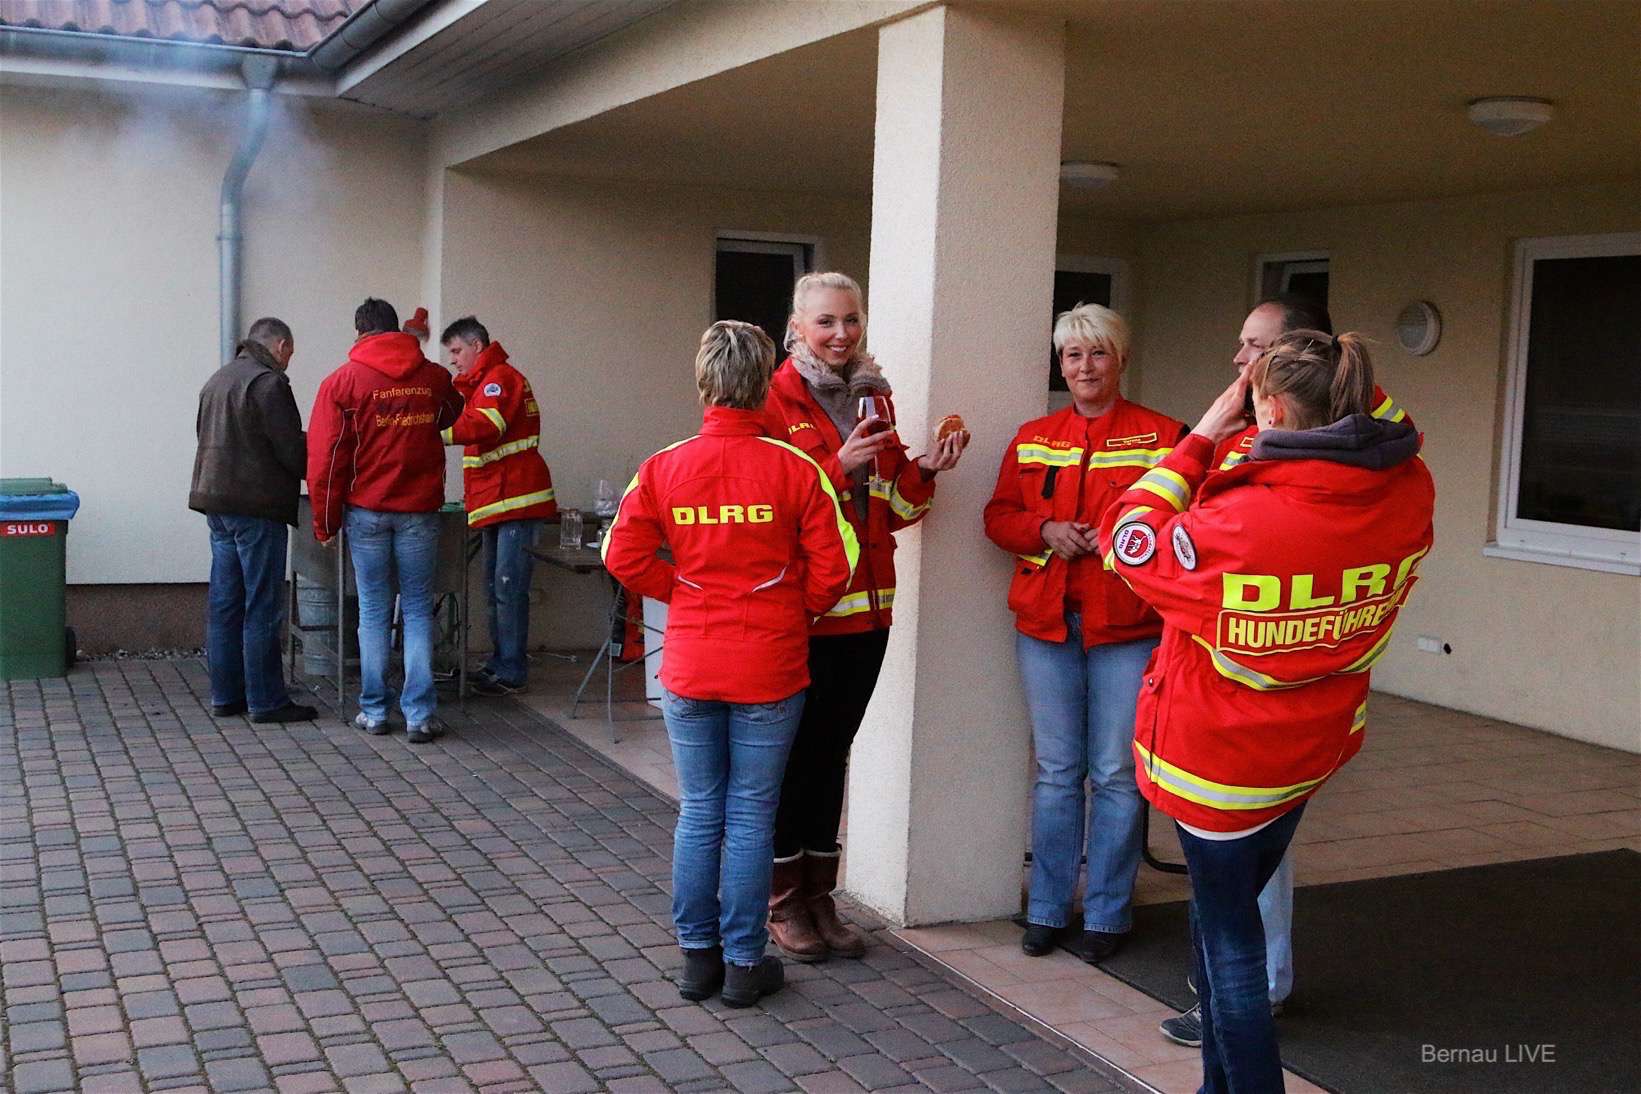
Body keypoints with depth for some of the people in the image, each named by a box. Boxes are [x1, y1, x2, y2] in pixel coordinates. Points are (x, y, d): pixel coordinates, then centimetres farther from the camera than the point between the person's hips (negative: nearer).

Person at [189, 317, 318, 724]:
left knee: (224, 602, 10)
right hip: (256, 507, -9)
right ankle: (266, 700, -1)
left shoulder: (217, 380, 17)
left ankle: (225, 695, 15)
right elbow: (291, 450, -14)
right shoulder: (268, 383, -12)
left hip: (215, 503, 9)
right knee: (262, 607, -4)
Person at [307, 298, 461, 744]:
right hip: (420, 509, 1)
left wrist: (326, 522, 3)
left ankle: (374, 711, 12)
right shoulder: (434, 378, 1)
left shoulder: (343, 381, -4)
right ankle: (419, 714, 2)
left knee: (373, 611, 9)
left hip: (366, 510, -1)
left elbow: (325, 458, -5)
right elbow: (450, 414, 24)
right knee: (418, 610, 5)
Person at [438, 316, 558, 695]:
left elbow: (485, 425, -27)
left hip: (516, 501, -11)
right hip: (499, 502, 11)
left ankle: (510, 673, -7)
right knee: (495, 589, 15)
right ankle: (499, 663, 23)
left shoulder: (500, 378, -11)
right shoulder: (483, 382, 24)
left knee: (509, 589, -10)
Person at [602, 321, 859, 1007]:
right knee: (751, 816, 7)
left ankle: (697, 957, 21)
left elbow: (624, 556, -3)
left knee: (698, 814, 13)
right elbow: (833, 566, -8)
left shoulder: (663, 468, -3)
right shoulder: (795, 469, -8)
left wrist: (684, 592, 10)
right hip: (770, 668, -2)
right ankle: (744, 963, 15)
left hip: (689, 667, 2)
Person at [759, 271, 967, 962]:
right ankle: (784, 904, 16)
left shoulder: (875, 399, 13)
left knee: (833, 750, 13)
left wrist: (925, 469, 0)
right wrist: (838, 467, -22)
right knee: (793, 753, 2)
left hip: (865, 605, 6)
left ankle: (819, 897, 24)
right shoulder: (777, 398, -7)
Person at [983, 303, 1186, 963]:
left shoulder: (1162, 436, 1)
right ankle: (1047, 909, 20)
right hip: (1046, 623, 3)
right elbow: (999, 516, 11)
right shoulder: (1032, 440, 11)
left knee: (1116, 774, 2)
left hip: (1127, 627, -3)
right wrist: (1045, 531, -7)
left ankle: (1107, 914, 15)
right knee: (1056, 772, 10)